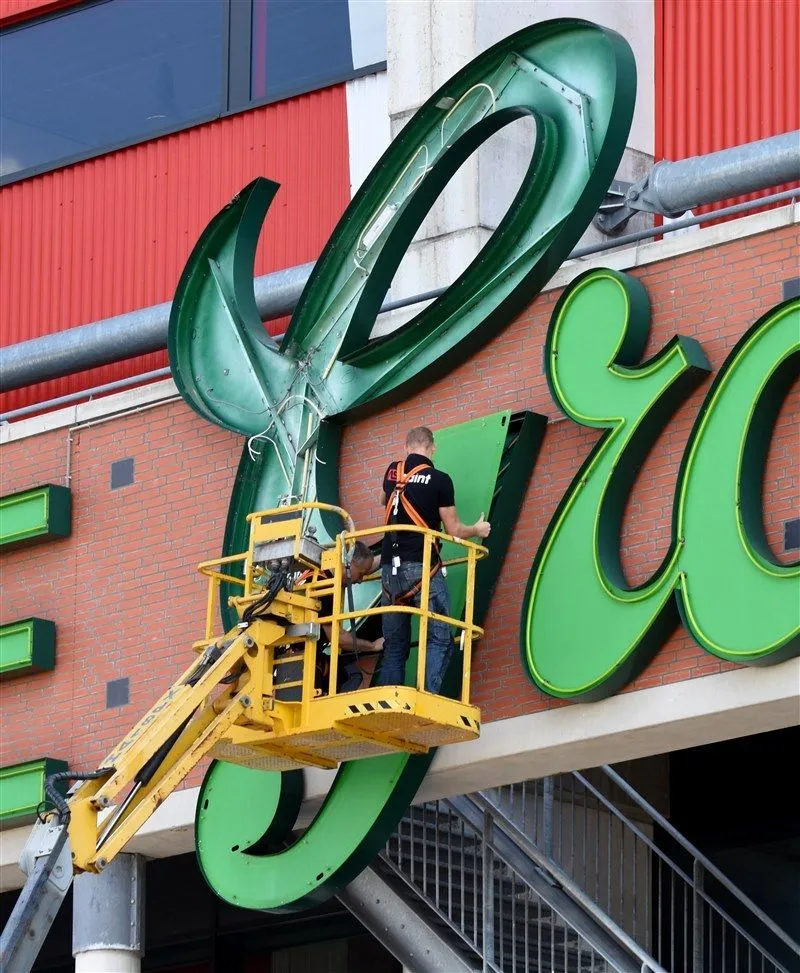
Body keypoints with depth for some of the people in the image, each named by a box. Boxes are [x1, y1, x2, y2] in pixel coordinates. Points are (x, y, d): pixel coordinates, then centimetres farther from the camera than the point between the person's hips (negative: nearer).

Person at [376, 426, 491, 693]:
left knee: (394, 645, 9)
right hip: (422, 566, -5)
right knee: (439, 640, -5)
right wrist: (477, 530, 22)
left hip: (390, 568, 5)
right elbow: (453, 530, 1)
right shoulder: (439, 480, -3)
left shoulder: (393, 472, 12)